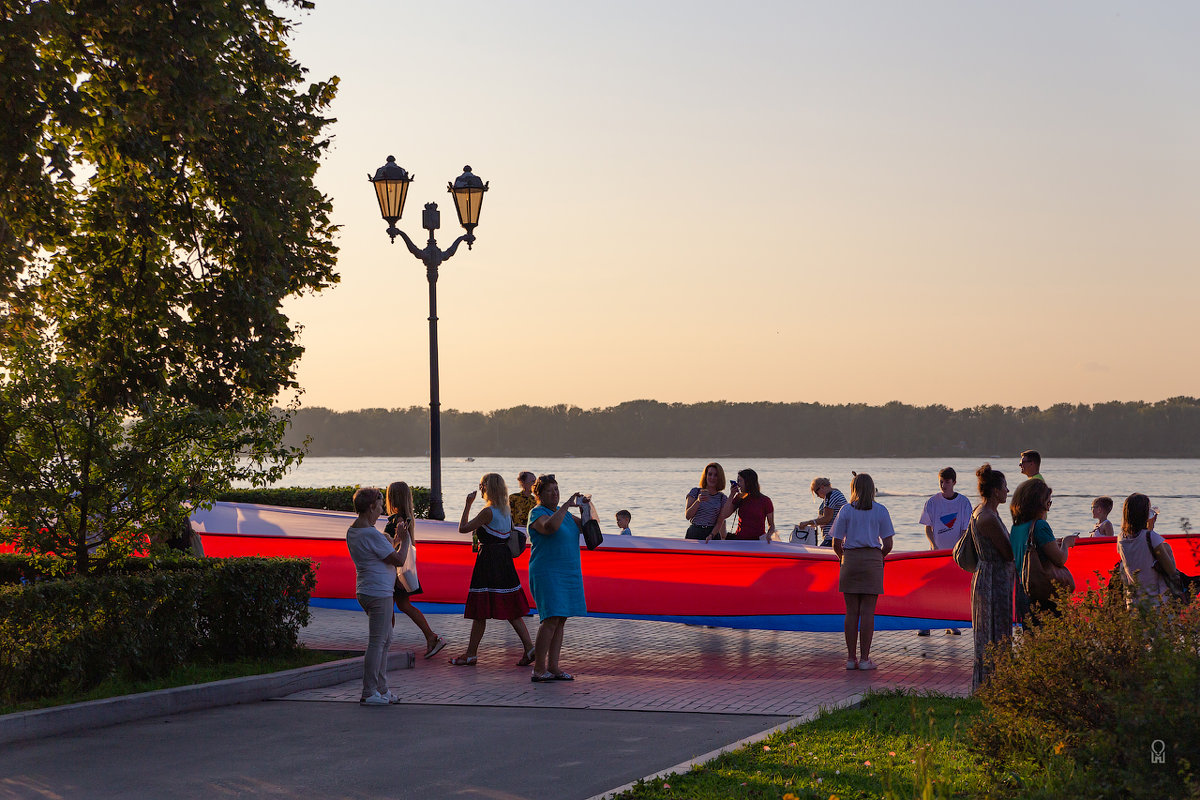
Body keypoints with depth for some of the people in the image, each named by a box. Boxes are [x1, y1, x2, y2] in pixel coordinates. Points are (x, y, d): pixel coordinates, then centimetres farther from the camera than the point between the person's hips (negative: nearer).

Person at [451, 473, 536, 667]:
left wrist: (468, 505, -3)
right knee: (511, 609, 10)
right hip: (505, 562, 8)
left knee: (479, 611, 0)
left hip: (488, 562, -8)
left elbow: (463, 528, -11)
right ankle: (529, 647, 1)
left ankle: (471, 654, 7)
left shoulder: (488, 512, -15)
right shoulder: (506, 511, 9)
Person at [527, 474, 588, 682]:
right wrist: (566, 506, -23)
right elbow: (550, 526, -29)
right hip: (547, 573, -8)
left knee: (561, 620, 5)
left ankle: (553, 667, 8)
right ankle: (538, 670, -13)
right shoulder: (537, 513, -8)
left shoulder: (562, 512, 17)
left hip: (568, 572, 8)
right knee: (551, 619, -15)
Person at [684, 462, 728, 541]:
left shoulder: (722, 498, 8)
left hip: (714, 534, 1)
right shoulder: (695, 491, 5)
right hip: (694, 534, 0)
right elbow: (687, 516, -3)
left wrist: (711, 535, -16)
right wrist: (698, 501, -17)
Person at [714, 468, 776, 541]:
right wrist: (731, 495, 1)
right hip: (739, 538, 3)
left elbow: (771, 525, 7)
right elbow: (724, 515, 2)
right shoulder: (739, 498, 11)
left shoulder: (765, 500, 1)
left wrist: (768, 535, -14)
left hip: (757, 540, -3)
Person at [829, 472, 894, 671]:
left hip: (850, 560, 1)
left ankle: (851, 658, 7)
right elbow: (888, 544, -1)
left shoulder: (846, 510, 1)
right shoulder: (880, 511, 1)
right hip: (872, 562, -1)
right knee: (867, 612, 1)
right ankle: (864, 658, 1)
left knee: (851, 612, 5)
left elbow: (836, 544, -1)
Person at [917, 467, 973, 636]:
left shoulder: (963, 502, -1)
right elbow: (928, 528, 2)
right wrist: (934, 546, -12)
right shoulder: (932, 502, 0)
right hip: (936, 550, 0)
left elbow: (965, 530, -1)